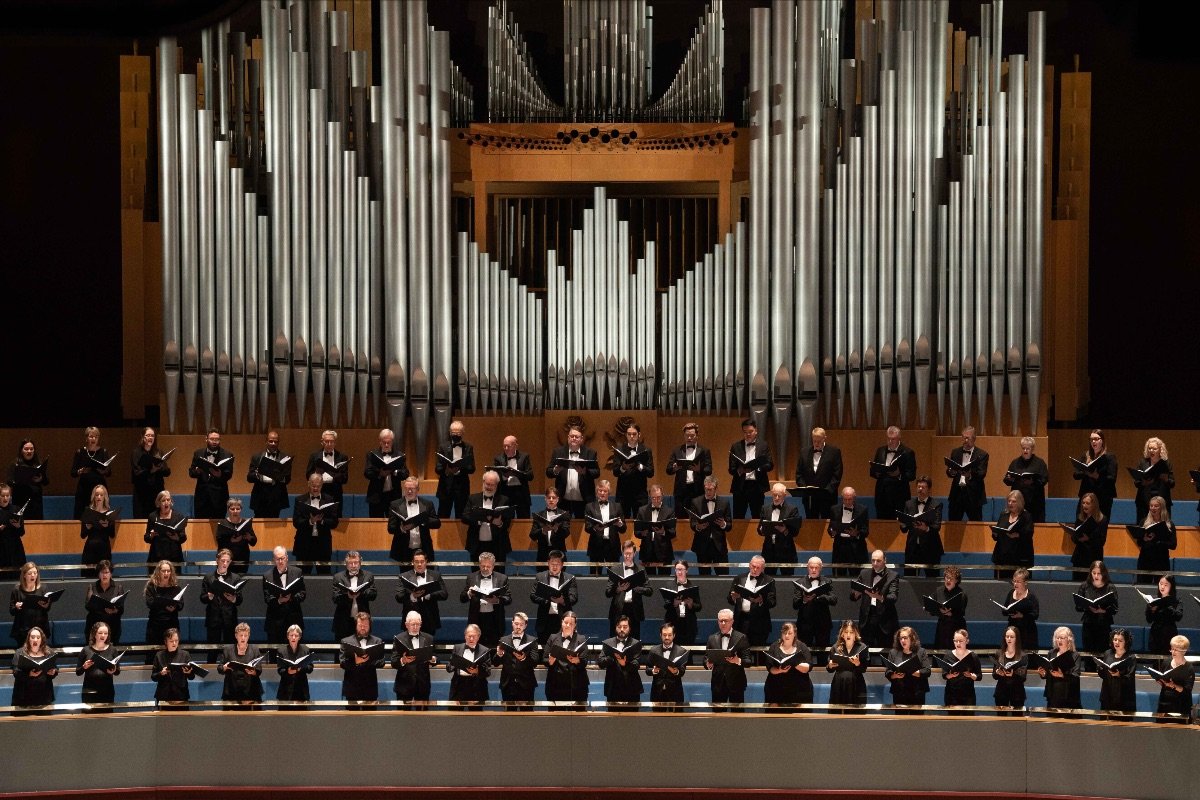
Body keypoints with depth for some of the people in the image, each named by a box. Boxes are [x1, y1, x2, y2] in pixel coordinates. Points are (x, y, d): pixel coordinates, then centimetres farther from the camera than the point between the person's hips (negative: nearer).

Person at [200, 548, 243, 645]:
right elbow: (202, 598, 4)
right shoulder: (208, 578, 8)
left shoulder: (236, 578, 8)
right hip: (213, 619, 0)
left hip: (229, 619, 0)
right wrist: (209, 597, -18)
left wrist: (234, 599, -20)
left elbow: (240, 600, 2)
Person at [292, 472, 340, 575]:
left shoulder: (329, 500, 6)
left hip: (323, 544, 1)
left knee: (324, 575, 2)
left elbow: (334, 522, 0)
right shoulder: (300, 500, 3)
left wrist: (322, 520, -18)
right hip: (304, 544, -1)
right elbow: (296, 522, -5)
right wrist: (310, 521, -22)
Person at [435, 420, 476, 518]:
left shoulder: (468, 448, 6)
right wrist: (446, 471, -23)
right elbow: (437, 468, -1)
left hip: (462, 486, 1)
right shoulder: (443, 448, 3)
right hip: (446, 485, -1)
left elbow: (472, 469, 0)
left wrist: (460, 470, -18)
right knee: (443, 517, 1)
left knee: (461, 517, 4)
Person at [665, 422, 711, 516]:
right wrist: (674, 468, -16)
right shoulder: (677, 451, 12)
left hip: (698, 490, -1)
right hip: (681, 490, 1)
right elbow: (668, 470, 7)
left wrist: (699, 469, -21)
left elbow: (709, 470, 0)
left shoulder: (704, 451, 8)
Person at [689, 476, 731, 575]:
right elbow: (692, 524, 0)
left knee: (723, 576, -2)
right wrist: (697, 527, -22)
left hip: (719, 545, 0)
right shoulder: (696, 502, 3)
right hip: (702, 545, 0)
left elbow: (729, 526, 6)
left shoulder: (724, 502, 6)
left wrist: (723, 525, -16)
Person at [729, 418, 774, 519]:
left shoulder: (764, 446, 8)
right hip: (740, 487, 0)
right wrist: (739, 471, -19)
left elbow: (770, 465, 1)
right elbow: (731, 469, 3)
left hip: (757, 485, 0)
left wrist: (757, 468, -16)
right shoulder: (736, 447, 7)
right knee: (738, 518, -1)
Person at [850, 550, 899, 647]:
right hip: (867, 619, 3)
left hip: (885, 620, -3)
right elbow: (853, 598, 10)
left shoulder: (892, 576, 1)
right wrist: (856, 594, -15)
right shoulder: (864, 574, 12)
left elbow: (894, 597, -12)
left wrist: (879, 597, -32)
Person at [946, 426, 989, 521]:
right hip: (957, 492, 3)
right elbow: (948, 472, 8)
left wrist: (971, 474, -30)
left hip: (973, 494, -3)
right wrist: (951, 472, -16)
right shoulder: (955, 452, 12)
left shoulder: (982, 454, 1)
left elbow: (982, 474, -10)